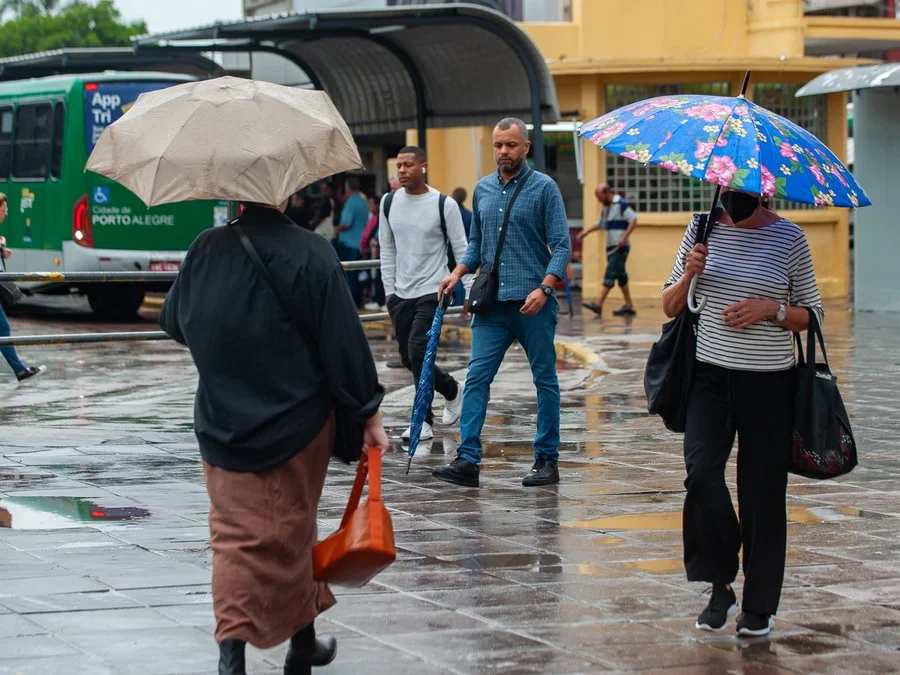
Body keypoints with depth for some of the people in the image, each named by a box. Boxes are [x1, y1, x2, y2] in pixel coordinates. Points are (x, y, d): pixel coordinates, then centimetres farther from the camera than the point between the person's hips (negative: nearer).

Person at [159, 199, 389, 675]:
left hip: (222, 423, 2)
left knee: (235, 531, 7)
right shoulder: (310, 253, -13)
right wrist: (369, 414, -3)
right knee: (289, 532, 13)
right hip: (297, 423, -1)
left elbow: (173, 322, 10)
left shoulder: (206, 249, -5)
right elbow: (343, 340, -11)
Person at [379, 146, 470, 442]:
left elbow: (461, 251, -4)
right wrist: (389, 290, 9)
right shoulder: (389, 203, 5)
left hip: (432, 291, -6)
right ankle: (452, 390, 29)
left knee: (418, 351, -15)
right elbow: (387, 250, 12)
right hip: (401, 293, 6)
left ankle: (423, 421, -2)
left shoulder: (444, 205, -8)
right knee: (409, 357, 9)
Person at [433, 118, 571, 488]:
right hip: (492, 303, 4)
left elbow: (561, 246, -7)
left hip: (532, 303, -4)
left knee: (545, 379, 5)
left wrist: (544, 288, -20)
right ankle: (468, 460, -7)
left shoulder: (544, 187, -3)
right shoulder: (483, 189, 12)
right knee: (477, 377, -5)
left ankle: (547, 459, 13)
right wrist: (458, 273, 6)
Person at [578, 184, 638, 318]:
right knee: (621, 277, 10)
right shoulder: (605, 208, 15)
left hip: (619, 247, -9)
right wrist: (587, 232, 22)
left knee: (610, 276, -13)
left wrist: (625, 237, -25)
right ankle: (629, 307, 14)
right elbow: (601, 224, 30)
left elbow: (633, 220, -18)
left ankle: (599, 305, -19)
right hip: (611, 247, 9)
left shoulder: (620, 204, -12)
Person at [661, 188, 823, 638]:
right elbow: (670, 307, 11)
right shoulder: (703, 228, 5)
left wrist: (772, 308, -15)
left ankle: (760, 606, 16)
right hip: (710, 376, 2)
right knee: (701, 473, -17)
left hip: (768, 382, -2)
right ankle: (720, 588, -1)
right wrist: (688, 275, -9)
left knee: (762, 492, 2)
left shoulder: (788, 238, -2)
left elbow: (812, 315, 4)